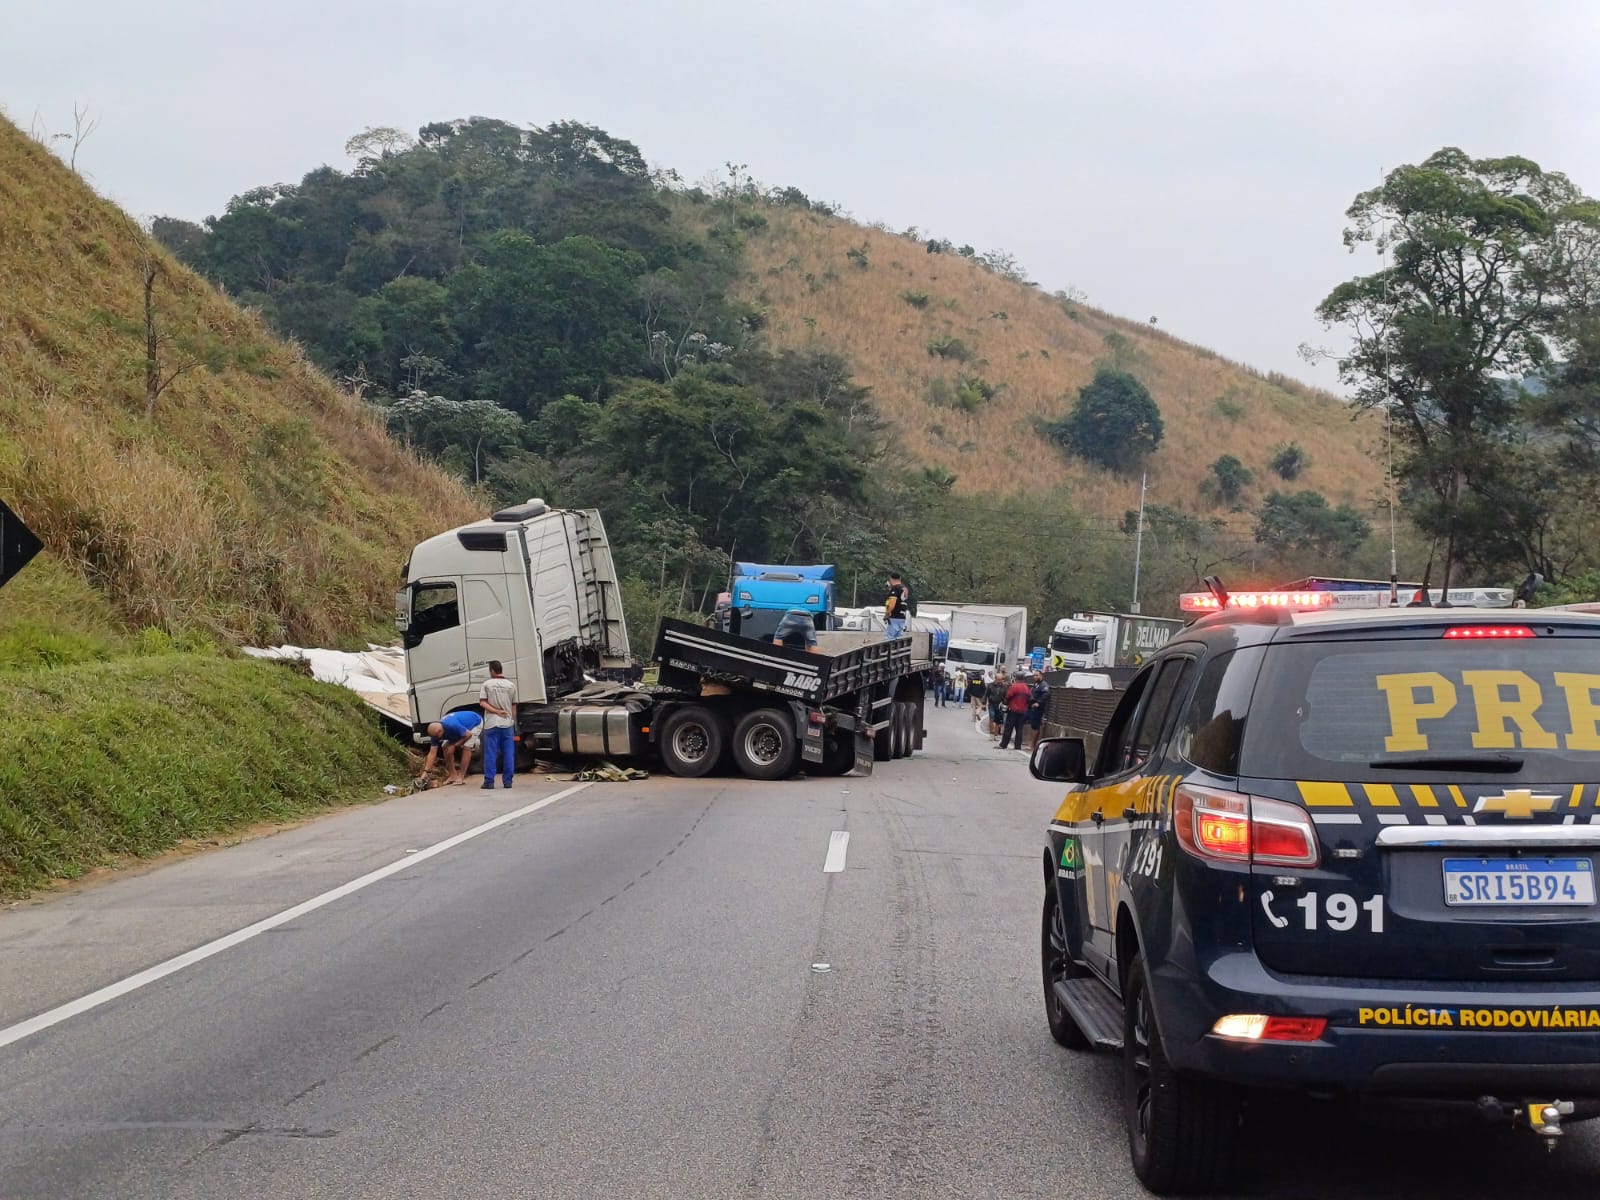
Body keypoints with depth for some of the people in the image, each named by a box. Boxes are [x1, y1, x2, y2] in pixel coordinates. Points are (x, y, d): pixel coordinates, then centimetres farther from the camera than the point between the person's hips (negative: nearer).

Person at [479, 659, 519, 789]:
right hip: (508, 724, 2)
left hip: (492, 724, -2)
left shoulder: (487, 684, -1)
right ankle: (508, 781, 6)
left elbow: (483, 703, -9)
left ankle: (489, 781, -1)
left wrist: (496, 711, -8)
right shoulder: (511, 685, 6)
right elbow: (514, 707, 10)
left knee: (491, 753, 0)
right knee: (508, 753, 6)